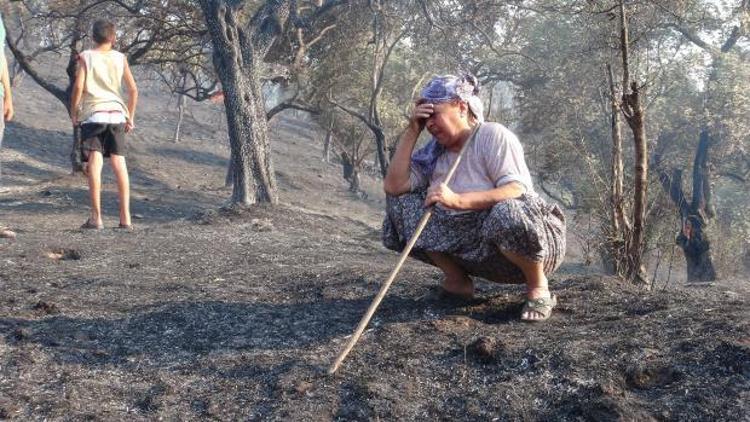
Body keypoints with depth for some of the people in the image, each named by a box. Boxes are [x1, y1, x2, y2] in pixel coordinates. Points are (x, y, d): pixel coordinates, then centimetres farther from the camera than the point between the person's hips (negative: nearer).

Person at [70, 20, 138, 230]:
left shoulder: (86, 57, 3)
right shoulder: (120, 58, 9)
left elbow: (78, 86, -7)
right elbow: (133, 89, 6)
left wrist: (73, 112, 5)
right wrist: (130, 117, 15)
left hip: (93, 114, -2)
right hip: (116, 114, 3)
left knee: (94, 163, -8)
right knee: (119, 164, 5)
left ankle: (96, 216, -16)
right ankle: (125, 217, 3)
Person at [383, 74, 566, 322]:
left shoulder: (493, 136, -12)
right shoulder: (435, 153, 6)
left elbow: (517, 190, -27)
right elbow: (393, 186, -6)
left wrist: (458, 200, -39)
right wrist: (412, 131, -6)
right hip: (477, 249, 6)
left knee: (507, 212, -41)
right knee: (401, 203, -2)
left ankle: (538, 285, -11)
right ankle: (457, 281, 7)